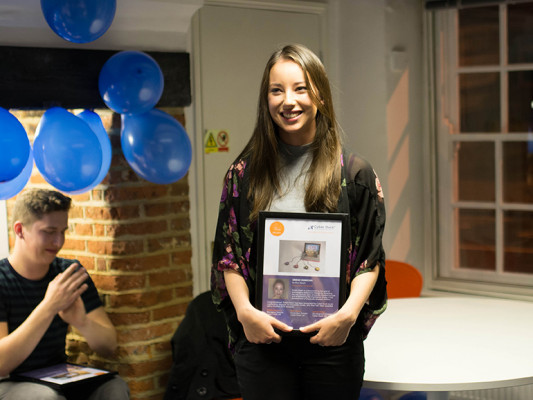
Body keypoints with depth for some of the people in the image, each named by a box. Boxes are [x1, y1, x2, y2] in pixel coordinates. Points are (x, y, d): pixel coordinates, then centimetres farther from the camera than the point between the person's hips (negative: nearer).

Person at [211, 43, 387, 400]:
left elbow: (370, 259, 1)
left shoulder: (354, 172, 1)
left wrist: (348, 313, -14)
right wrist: (245, 310, -9)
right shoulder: (245, 172, 5)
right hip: (262, 337, 1)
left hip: (333, 343, 0)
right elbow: (228, 255, 6)